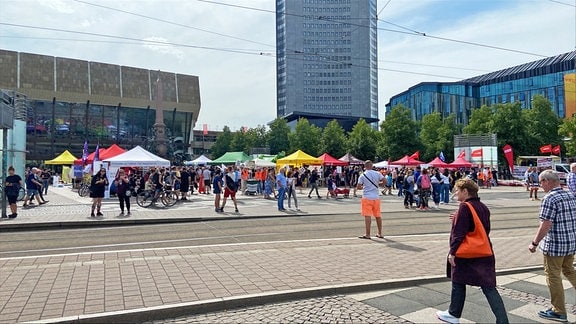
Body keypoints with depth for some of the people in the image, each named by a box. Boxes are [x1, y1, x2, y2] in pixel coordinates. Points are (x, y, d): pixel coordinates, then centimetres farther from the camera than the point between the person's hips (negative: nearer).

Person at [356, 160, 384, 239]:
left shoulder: (363, 175, -5)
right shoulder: (377, 173, 1)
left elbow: (358, 187, -7)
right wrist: (378, 183, 14)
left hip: (367, 197, -3)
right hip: (376, 197, 4)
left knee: (367, 216, -3)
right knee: (378, 216, 12)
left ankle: (367, 234, -3)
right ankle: (380, 234, 20)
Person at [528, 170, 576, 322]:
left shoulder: (549, 199, -19)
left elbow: (546, 225, -23)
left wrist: (534, 243, -15)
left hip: (554, 245, -8)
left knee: (553, 276, 6)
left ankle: (558, 311, 17)